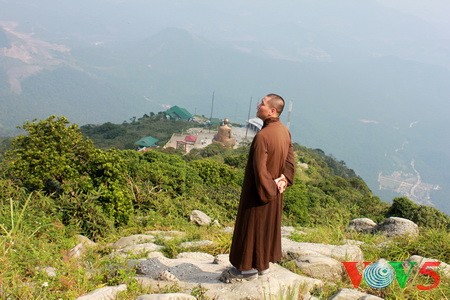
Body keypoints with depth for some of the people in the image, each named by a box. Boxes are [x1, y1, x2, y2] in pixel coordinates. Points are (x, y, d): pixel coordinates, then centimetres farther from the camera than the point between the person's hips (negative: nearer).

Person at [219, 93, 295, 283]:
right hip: (274, 192, 8)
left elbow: (260, 169, -26)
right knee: (268, 226, 19)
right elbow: (290, 160, 6)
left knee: (251, 226, 6)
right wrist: (284, 180, -2)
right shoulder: (284, 131, -1)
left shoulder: (262, 136, -28)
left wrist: (268, 191, -14)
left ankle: (248, 268, 18)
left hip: (259, 192, -8)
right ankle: (263, 263, 34)